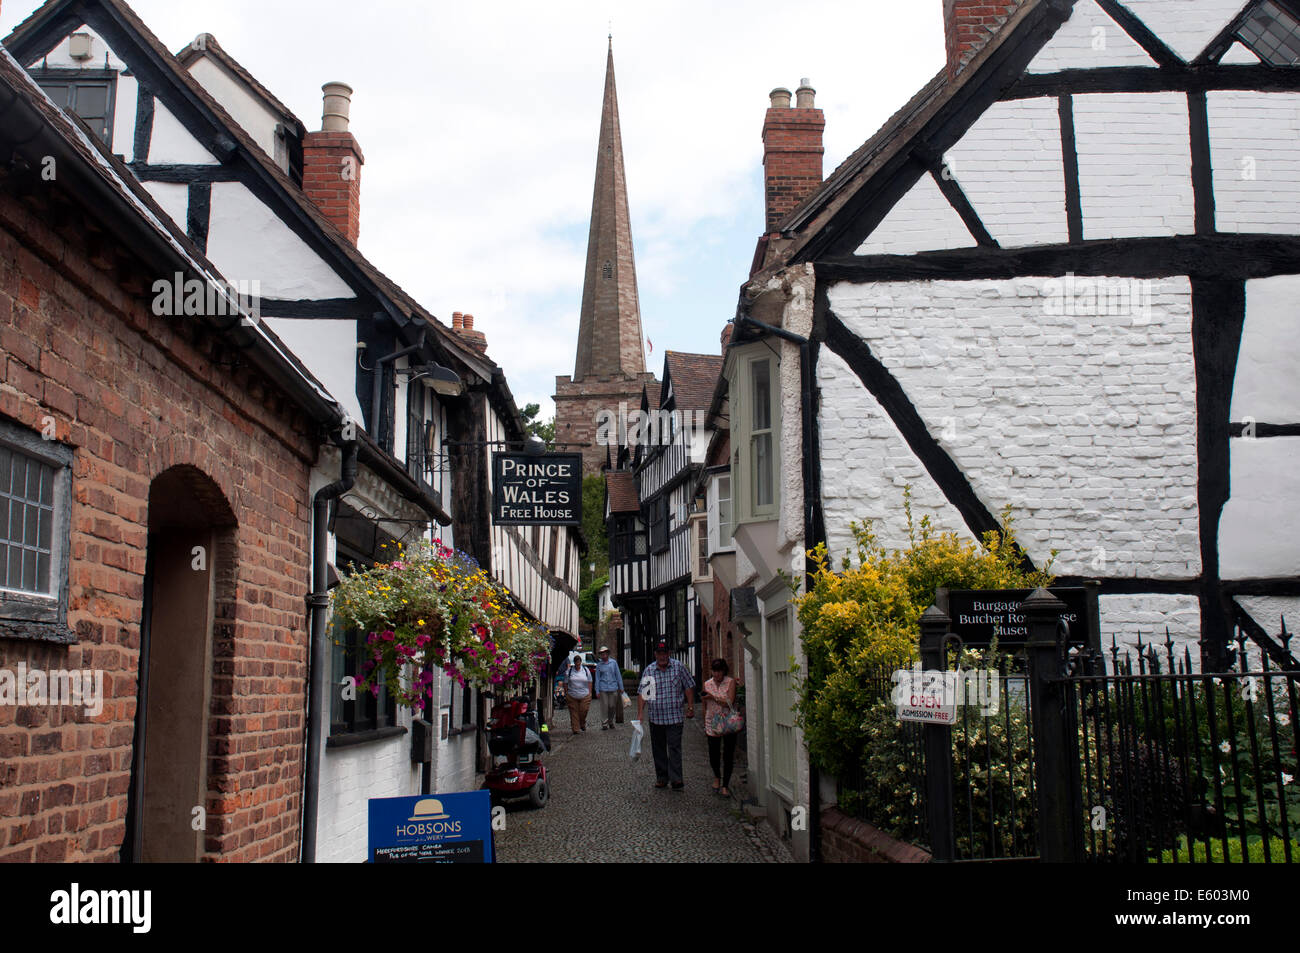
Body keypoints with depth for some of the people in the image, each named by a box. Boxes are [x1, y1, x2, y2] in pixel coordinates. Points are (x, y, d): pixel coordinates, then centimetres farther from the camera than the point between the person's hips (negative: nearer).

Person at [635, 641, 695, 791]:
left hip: (674, 716, -3)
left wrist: (691, 707, 1)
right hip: (655, 717, 3)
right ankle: (662, 778, 19)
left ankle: (676, 780, -6)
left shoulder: (678, 667, 1)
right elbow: (642, 693, 4)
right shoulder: (649, 670, 4)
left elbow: (689, 687, 5)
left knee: (674, 748, -7)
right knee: (658, 749, 9)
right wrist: (640, 713, -3)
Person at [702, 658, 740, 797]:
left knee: (728, 755, 0)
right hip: (712, 724, 2)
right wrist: (705, 725, 15)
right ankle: (717, 777, 29)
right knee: (713, 754, 0)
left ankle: (725, 785, 12)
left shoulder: (731, 682, -3)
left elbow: (729, 703, -13)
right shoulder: (707, 684, 7)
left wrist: (713, 697, -15)